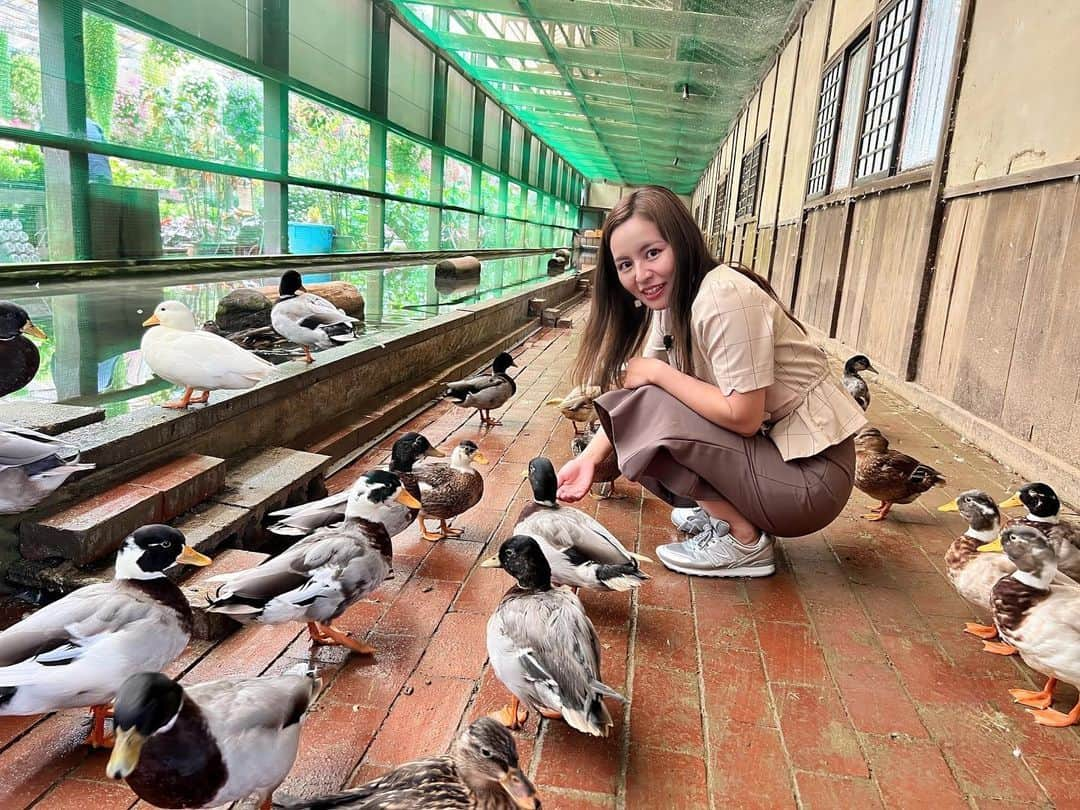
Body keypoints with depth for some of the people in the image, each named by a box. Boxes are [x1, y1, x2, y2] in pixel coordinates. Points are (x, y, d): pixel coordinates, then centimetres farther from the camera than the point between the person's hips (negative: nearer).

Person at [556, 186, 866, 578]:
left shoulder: (724, 296, -23)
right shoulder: (668, 302, 4)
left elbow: (743, 416, -24)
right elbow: (627, 394, 4)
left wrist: (657, 373, -16)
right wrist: (589, 457, -8)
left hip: (809, 473, -9)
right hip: (767, 447, 9)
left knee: (648, 409, -19)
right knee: (641, 402, 4)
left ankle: (744, 542, -5)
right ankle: (719, 511, 13)